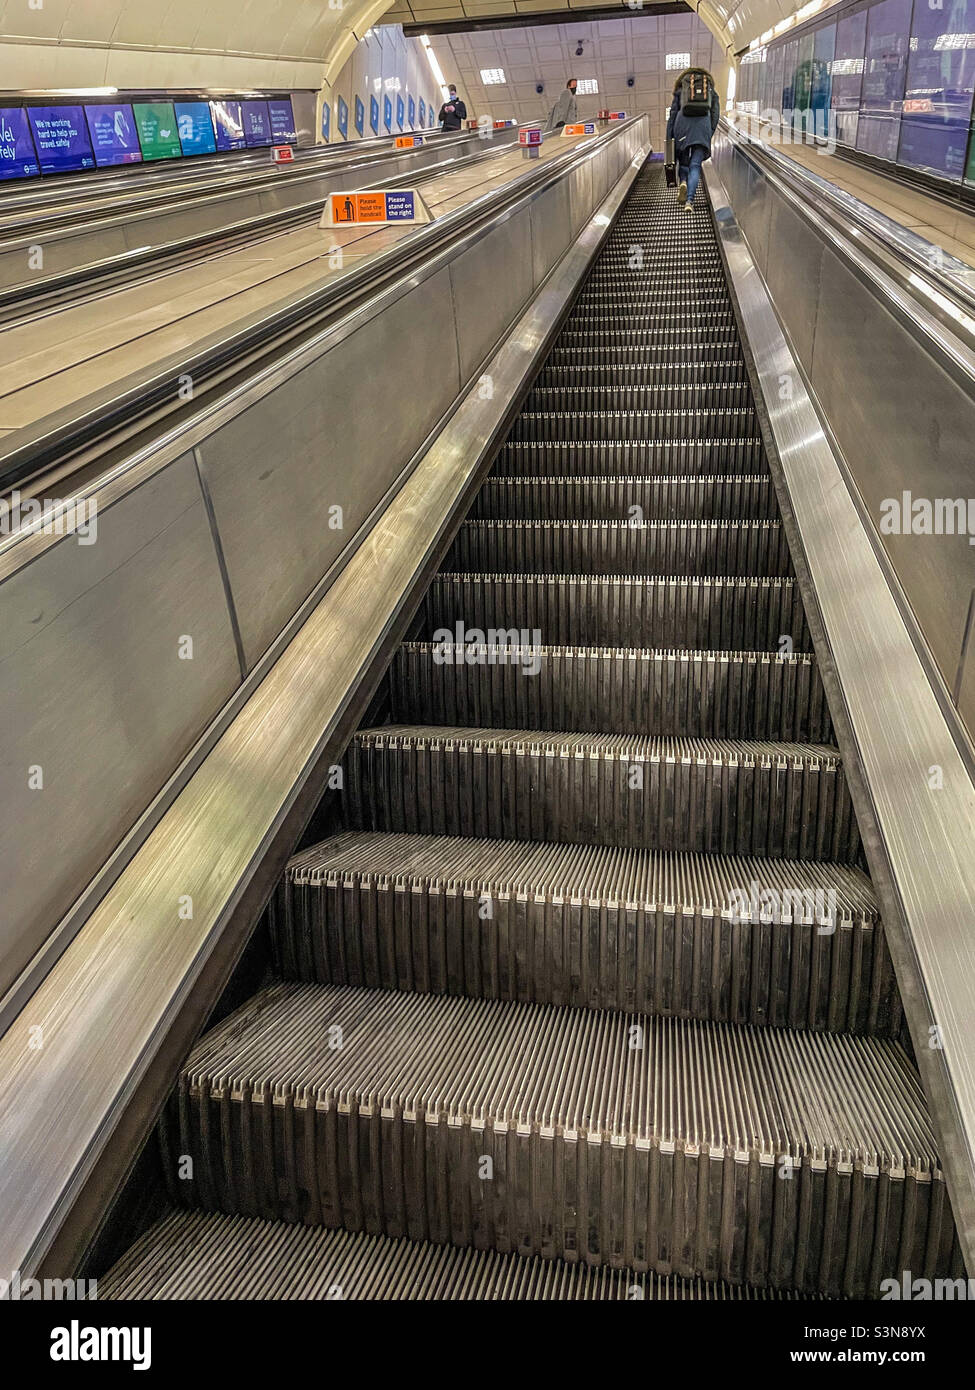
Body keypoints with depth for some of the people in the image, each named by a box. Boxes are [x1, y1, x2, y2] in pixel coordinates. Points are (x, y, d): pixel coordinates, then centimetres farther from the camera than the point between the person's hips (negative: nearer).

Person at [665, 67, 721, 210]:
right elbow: (716, 114, 13)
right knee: (695, 165, -1)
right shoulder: (711, 91, 24)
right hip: (703, 124, 0)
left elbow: (673, 114, 13)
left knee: (683, 160, 19)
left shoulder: (680, 90, 21)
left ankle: (683, 182, -12)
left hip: (683, 123, 0)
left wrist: (669, 138, 12)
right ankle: (689, 200, -17)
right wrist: (710, 134, 13)